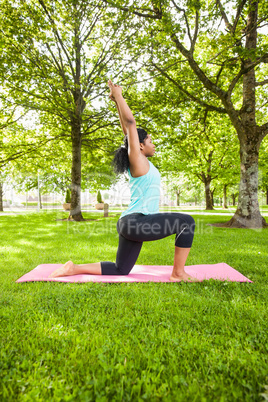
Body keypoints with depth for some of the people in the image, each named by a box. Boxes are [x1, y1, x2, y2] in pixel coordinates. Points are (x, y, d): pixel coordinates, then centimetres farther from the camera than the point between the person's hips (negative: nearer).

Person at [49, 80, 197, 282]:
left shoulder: (141, 162, 17)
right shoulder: (138, 160, -7)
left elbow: (128, 128, 21)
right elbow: (130, 124, -7)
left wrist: (118, 101, 26)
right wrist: (118, 96, 1)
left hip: (133, 223, 10)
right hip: (135, 222, -10)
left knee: (120, 270, 17)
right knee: (186, 222, -11)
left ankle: (74, 268, 16)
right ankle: (179, 274, -5)